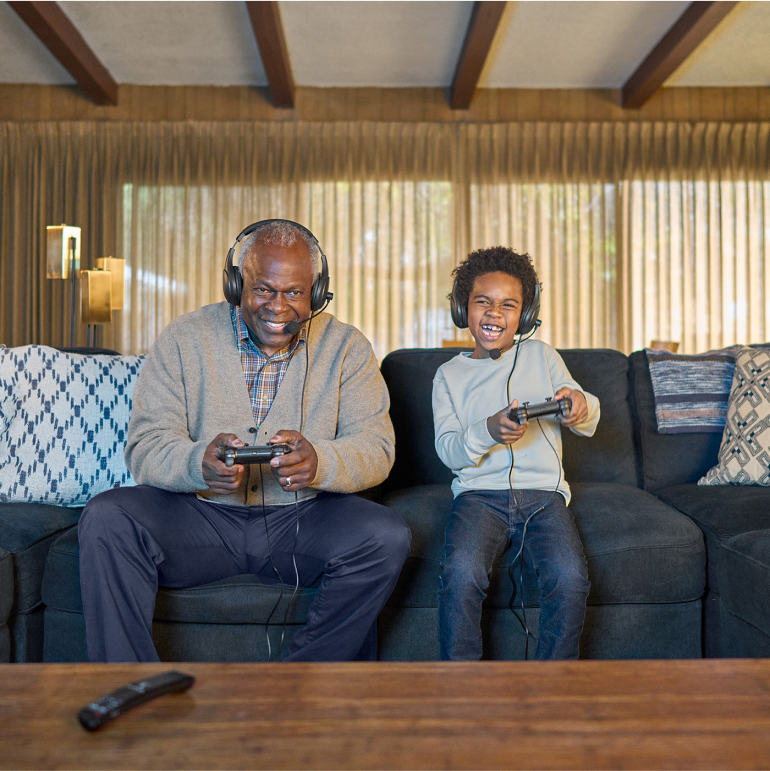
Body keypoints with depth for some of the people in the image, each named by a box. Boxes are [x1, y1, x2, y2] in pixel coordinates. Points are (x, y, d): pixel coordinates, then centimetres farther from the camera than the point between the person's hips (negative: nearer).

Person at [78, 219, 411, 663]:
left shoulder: (347, 347, 2)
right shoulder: (183, 340, 1)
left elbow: (376, 447, -6)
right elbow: (146, 448, -6)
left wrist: (320, 462, -30)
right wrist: (198, 463, -30)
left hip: (303, 517, 1)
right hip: (201, 514, 0)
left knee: (388, 536, -26)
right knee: (106, 520, -25)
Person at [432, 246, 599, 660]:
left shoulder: (540, 355, 14)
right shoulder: (450, 374, 12)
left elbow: (588, 424, 9)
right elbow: (448, 450, 1)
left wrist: (581, 404, -16)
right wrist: (489, 431, -20)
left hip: (542, 491, 1)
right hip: (479, 492, 0)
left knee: (570, 577, -26)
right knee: (462, 572, -30)